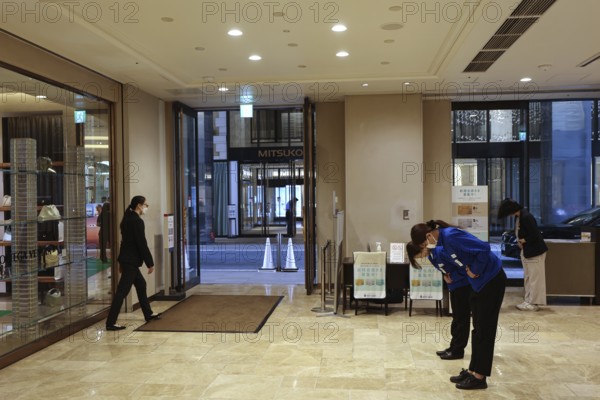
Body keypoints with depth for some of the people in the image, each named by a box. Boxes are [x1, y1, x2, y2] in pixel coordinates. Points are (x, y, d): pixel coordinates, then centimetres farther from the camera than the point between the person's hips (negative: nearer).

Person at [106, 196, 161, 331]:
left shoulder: (127, 219, 12)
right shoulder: (137, 221, -16)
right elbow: (142, 244, -18)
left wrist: (121, 262, 22)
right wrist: (150, 263, -12)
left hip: (127, 259, 10)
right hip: (131, 260, -10)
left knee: (141, 284, 19)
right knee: (122, 291, -7)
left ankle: (148, 314, 29)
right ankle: (110, 322, -4)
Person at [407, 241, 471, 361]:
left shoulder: (441, 251, -31)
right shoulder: (431, 254, -1)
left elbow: (463, 265, -29)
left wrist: (452, 278, -17)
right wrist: (445, 276, -7)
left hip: (464, 283, -9)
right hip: (454, 284, 9)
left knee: (462, 317, 0)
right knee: (456, 316, 15)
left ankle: (457, 351, 8)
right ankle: (453, 347, 24)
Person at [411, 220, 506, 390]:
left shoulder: (450, 235, -25)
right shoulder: (443, 239, 3)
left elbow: (484, 248, -29)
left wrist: (475, 271, -18)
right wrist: (433, 249, 7)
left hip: (492, 280, -9)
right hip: (480, 281, 9)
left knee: (485, 329, 0)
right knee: (478, 328, 14)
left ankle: (480, 377, 10)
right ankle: (473, 370, 24)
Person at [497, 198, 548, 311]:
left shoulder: (526, 217, -24)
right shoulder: (518, 216, 5)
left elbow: (535, 235, -25)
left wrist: (524, 240, -12)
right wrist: (519, 241, -2)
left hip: (535, 251, -10)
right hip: (526, 251, 10)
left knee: (535, 278, -1)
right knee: (527, 277, 15)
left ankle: (534, 303, 6)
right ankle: (528, 301, 23)